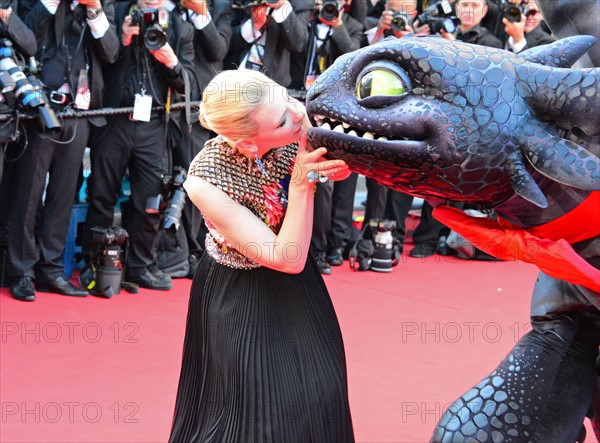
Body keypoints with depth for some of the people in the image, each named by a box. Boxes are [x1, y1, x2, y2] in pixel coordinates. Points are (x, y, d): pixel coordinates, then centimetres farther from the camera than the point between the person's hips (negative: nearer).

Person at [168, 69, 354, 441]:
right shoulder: (205, 181, -33)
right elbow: (288, 258, -30)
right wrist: (301, 182, -37)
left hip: (297, 285, 4)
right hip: (238, 296, -4)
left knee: (319, 397, 6)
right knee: (258, 410, -1)